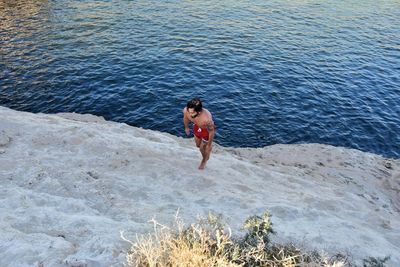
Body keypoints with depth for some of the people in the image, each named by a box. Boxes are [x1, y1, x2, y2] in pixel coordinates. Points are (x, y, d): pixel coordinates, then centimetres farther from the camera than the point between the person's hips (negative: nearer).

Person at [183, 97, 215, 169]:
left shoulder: (207, 119, -48)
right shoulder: (186, 110, -34)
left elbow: (211, 132, -27)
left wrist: (209, 145, -12)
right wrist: (186, 127, 12)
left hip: (207, 130, -5)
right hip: (197, 127, 5)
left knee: (202, 148, 17)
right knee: (198, 145, 27)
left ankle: (204, 160, 53)